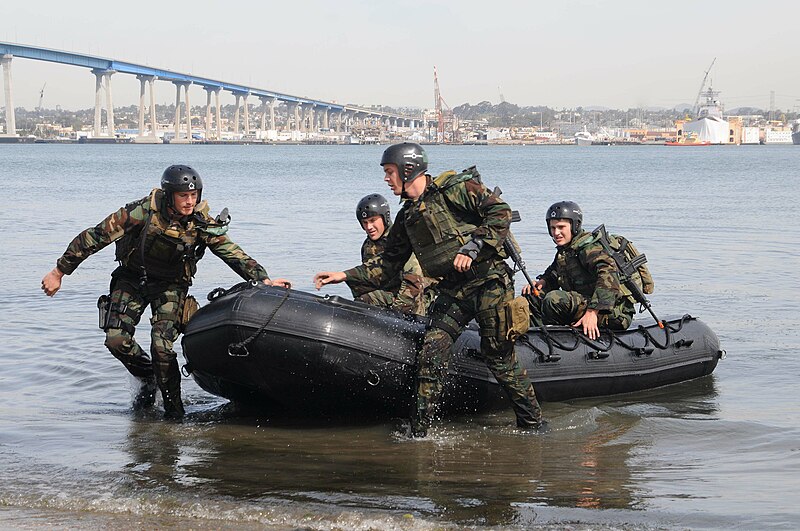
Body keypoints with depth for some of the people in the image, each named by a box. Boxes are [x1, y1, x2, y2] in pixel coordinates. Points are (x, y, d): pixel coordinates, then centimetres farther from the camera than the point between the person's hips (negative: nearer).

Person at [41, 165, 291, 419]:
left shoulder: (201, 224, -19)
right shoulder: (144, 212, -26)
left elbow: (233, 254, -15)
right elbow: (95, 237, -21)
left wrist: (264, 280, -29)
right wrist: (59, 272, -18)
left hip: (170, 285, 0)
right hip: (132, 279, 0)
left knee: (162, 345, -18)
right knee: (116, 340, -13)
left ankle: (173, 408, -1)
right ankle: (148, 378, 18)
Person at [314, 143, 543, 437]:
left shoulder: (455, 189, -8)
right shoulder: (407, 217, 15)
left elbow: (500, 212, -14)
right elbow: (388, 263, 19)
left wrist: (472, 247, -21)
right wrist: (346, 276, 10)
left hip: (490, 281, -7)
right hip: (453, 290, 7)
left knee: (499, 357, -3)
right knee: (431, 354, -6)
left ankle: (533, 423, 13)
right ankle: (419, 432, -2)